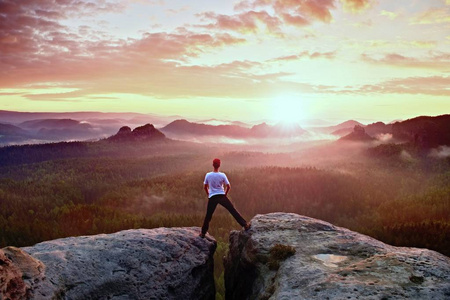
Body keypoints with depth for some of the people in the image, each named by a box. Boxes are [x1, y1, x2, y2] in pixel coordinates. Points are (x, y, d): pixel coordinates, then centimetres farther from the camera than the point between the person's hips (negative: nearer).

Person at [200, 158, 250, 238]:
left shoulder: (208, 175, -3)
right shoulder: (222, 175, -6)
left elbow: (205, 187, 6)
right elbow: (228, 186, -2)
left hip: (212, 198, 1)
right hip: (222, 196, -1)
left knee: (208, 216, 12)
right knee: (233, 211, 2)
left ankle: (203, 232, 17)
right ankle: (245, 225, 0)